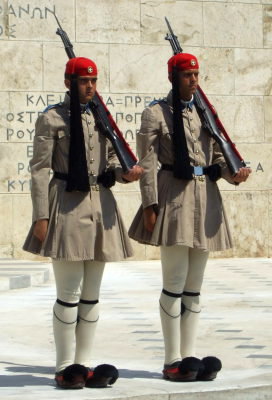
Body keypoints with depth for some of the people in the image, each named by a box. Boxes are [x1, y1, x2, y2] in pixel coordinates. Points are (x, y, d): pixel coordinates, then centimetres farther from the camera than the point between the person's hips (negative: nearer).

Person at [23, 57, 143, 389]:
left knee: (91, 294, 9)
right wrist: (41, 217, -13)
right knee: (69, 294, -3)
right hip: (67, 207, -6)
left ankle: (83, 364, 16)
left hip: (100, 206, 6)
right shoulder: (51, 118, -4)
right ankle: (64, 367, 5)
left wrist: (124, 173, -6)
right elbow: (39, 170, -7)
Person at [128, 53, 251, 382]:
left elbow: (217, 156, 14)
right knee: (175, 284, -6)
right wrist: (149, 204, -14)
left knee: (194, 286, 8)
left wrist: (233, 173, -7)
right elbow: (148, 162, -7)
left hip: (205, 198, 6)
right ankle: (172, 360, -1)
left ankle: (189, 355, 14)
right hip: (174, 197, -6)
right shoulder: (156, 113, -3)